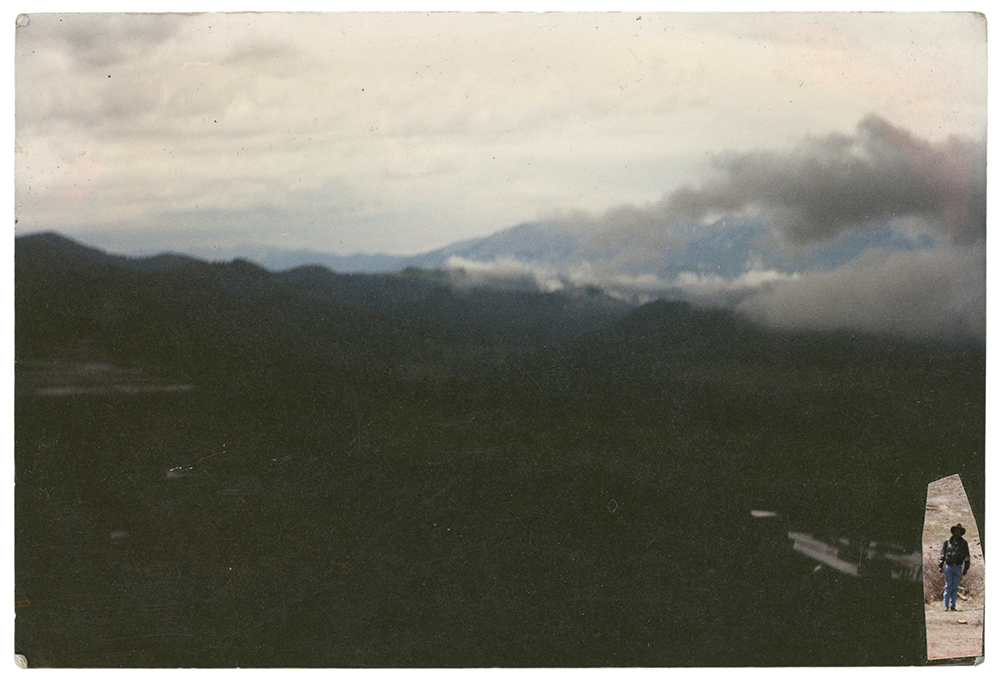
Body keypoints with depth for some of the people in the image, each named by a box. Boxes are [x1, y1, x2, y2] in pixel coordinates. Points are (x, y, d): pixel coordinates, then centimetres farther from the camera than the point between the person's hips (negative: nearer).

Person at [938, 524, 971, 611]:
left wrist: (966, 568, 3)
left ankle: (952, 606, 6)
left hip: (958, 567, 1)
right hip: (948, 566, -1)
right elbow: (942, 554, 9)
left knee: (955, 587, 2)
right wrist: (940, 565, 2)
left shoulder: (964, 543, 7)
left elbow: (966, 557, 9)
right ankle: (946, 606, -4)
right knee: (948, 586, -4)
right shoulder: (947, 542, 6)